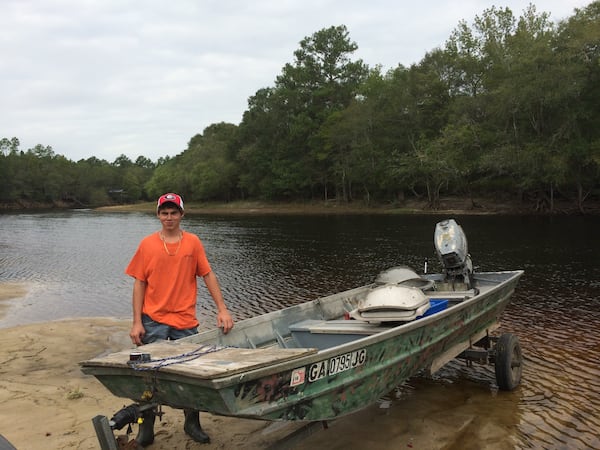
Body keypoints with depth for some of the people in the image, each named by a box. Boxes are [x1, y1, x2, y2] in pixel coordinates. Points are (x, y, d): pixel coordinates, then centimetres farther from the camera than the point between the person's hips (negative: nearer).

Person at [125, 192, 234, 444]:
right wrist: (137, 322, -4)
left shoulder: (193, 242, 1)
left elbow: (208, 276, 2)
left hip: (185, 321, 1)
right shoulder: (147, 244, 0)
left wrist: (222, 309, -5)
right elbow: (139, 284, 0)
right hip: (154, 321, 0)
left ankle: (192, 423, 25)